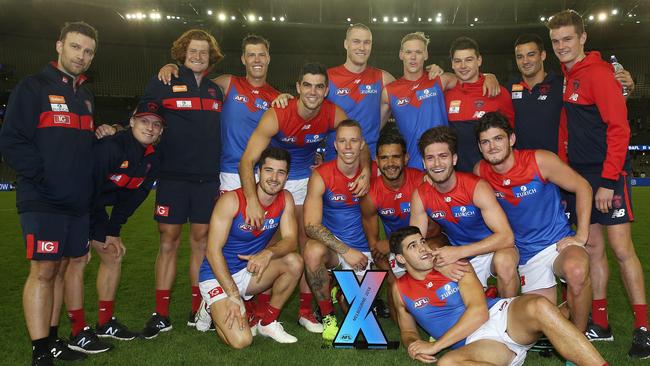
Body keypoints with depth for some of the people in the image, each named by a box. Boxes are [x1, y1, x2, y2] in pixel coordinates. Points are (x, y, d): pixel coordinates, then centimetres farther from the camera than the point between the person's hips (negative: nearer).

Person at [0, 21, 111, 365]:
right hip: (43, 200, -7)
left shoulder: (85, 95, 18)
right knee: (44, 269, -10)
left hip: (78, 200, 7)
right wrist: (45, 178, -16)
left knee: (70, 265, 11)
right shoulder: (33, 87, -3)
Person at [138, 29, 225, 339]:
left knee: (201, 240, 6)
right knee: (169, 240, 0)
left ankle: (198, 309, 16)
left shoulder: (215, 90, 14)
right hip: (172, 176, -3)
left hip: (207, 178, 3)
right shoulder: (163, 83, 2)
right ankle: (161, 315, 9)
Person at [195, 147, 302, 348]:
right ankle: (212, 308, 11)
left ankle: (268, 321, 0)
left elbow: (290, 240, -11)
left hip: (250, 271, 5)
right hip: (218, 275, -5)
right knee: (241, 341, -22)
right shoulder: (232, 200, -20)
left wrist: (269, 253, -34)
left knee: (295, 262, -20)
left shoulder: (285, 199, -5)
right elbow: (213, 251, -20)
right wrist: (233, 296, -24)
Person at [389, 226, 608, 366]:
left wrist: (435, 346, -12)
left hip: (503, 315, 1)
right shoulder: (400, 289, 12)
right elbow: (407, 331, 24)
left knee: (538, 307, -34)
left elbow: (479, 311, -6)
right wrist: (412, 346, -3)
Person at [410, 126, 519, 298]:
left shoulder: (476, 187, -22)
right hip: (459, 257, 3)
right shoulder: (420, 196, -11)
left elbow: (506, 236, -28)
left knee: (504, 261, -34)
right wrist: (439, 263, -27)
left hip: (493, 249, -3)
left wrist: (458, 252, -35)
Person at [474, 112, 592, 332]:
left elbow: (582, 188, -4)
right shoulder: (480, 172, -5)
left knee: (577, 271, -36)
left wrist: (581, 236, -10)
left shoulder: (539, 161, -13)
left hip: (559, 242, -3)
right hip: (526, 255, 3)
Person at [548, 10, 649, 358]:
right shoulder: (566, 77, 12)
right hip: (580, 175, 7)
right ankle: (600, 323, 19)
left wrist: (608, 180, -18)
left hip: (608, 175, -7)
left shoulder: (599, 73, -10)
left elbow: (619, 128, -15)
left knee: (621, 249, -4)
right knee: (592, 248, 10)